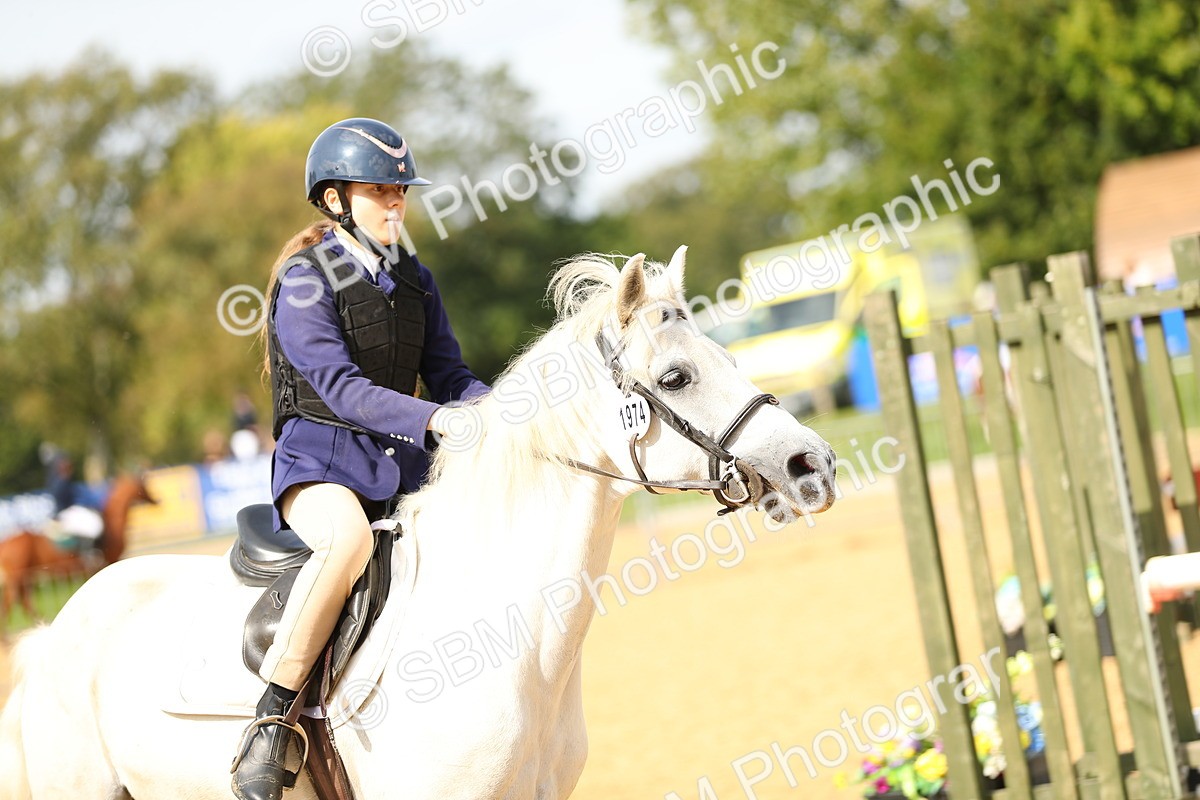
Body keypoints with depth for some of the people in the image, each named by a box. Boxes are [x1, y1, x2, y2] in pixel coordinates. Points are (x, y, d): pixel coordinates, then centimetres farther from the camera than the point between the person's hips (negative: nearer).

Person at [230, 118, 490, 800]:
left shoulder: (415, 280, 13)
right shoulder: (305, 281, -7)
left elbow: (450, 376, 11)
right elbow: (340, 386, -19)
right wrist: (437, 419, -31)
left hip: (402, 465, 7)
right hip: (320, 459, -7)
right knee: (349, 538, -38)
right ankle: (272, 722, -32)